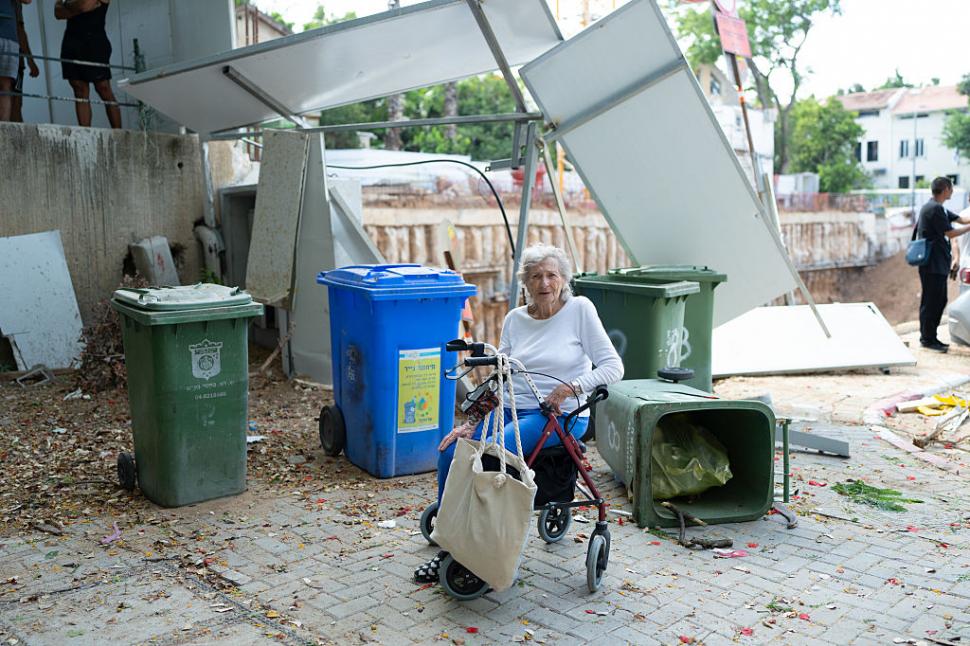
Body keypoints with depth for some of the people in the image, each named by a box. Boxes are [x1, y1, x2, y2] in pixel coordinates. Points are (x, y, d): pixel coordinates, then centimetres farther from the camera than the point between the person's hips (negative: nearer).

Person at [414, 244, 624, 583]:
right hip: (510, 410, 5)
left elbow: (612, 367, -7)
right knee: (451, 451, -17)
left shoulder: (579, 309, -3)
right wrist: (472, 421, -4)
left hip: (560, 416, -5)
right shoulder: (514, 319, 10)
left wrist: (569, 389, -20)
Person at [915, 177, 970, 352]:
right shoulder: (935, 208, -16)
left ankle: (930, 337, 20)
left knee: (939, 301, 14)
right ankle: (927, 339, 3)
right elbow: (950, 233, -13)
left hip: (938, 264, 10)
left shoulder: (938, 208, 17)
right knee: (931, 302, -4)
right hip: (932, 265, -10)